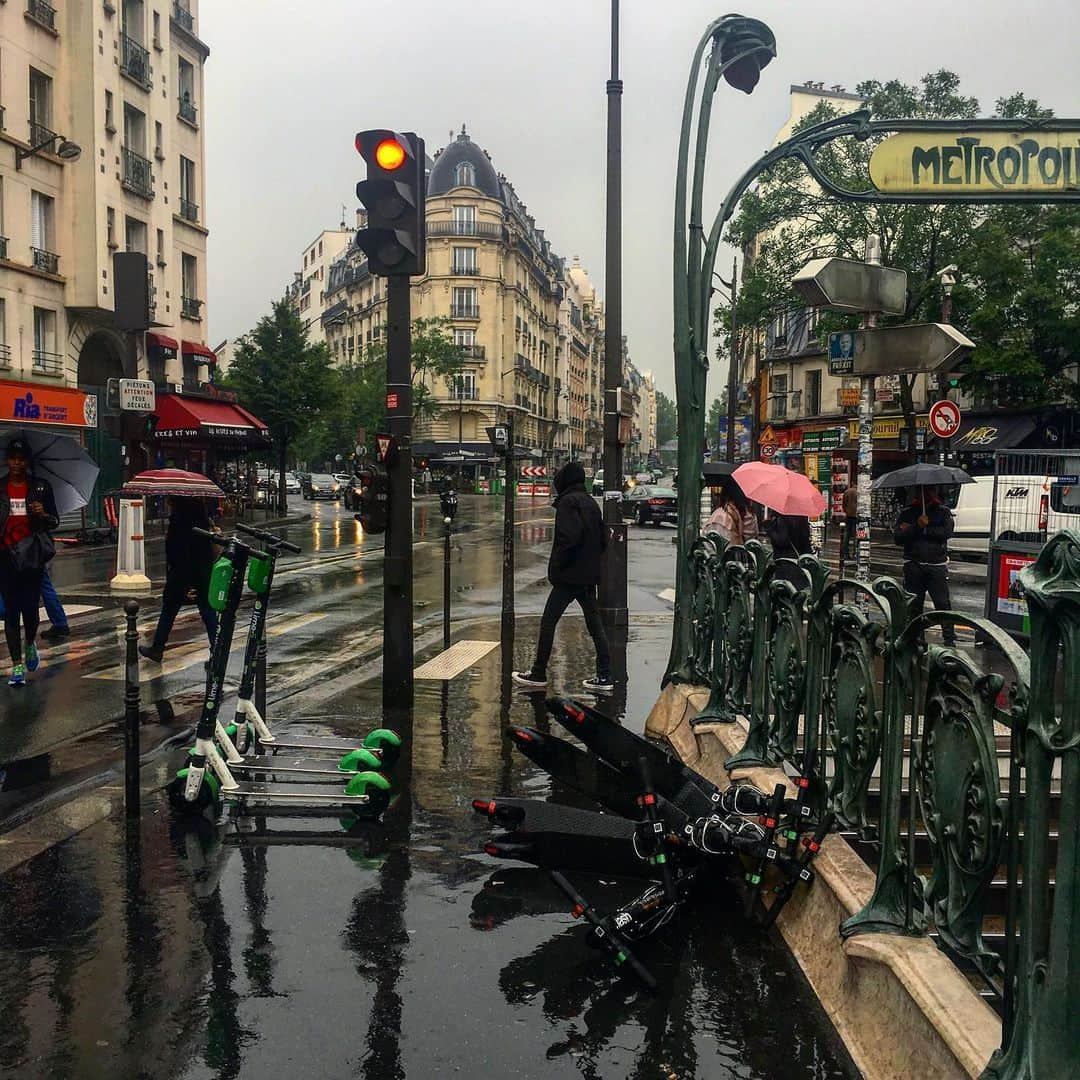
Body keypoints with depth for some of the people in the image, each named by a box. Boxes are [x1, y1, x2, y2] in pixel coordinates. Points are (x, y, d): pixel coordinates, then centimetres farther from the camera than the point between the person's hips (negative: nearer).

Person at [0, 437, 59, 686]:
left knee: (30, 607, 0)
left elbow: (55, 521, 4)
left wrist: (43, 514, -15)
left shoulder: (41, 487, 3)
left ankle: (30, 645, 32)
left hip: (33, 556, -1)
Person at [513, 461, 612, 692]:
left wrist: (556, 567, -14)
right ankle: (605, 676, 11)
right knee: (594, 623, 10)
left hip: (569, 575, -8)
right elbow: (602, 540, 18)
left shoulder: (568, 501, -11)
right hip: (589, 575, 8)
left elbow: (569, 537, -23)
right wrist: (592, 562, 17)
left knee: (548, 621, 1)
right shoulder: (591, 502, 15)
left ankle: (538, 674, 6)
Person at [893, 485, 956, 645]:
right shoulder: (907, 513, 10)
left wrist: (924, 529, -12)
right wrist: (917, 526, -15)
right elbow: (897, 538, -2)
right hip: (913, 566, 2)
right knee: (913, 604, 7)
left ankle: (949, 638, 0)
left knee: (943, 603, -5)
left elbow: (947, 531, -11)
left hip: (937, 566, -2)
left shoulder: (943, 511, 9)